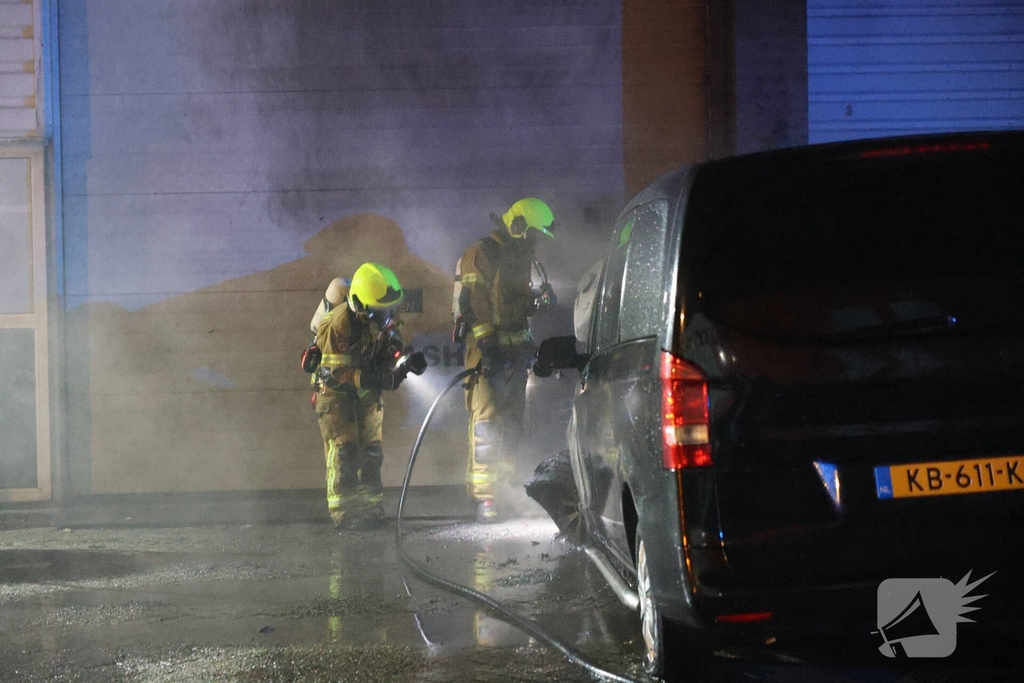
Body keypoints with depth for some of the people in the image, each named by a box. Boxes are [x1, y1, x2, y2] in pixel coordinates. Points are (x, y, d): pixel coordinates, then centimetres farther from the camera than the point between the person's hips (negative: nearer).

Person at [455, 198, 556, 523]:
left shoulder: (522, 259, 17)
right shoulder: (479, 256, -9)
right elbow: (471, 305, -16)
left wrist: (540, 299, 3)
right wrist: (486, 345, -24)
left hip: (515, 351, 8)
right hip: (487, 350, -8)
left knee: (513, 423, 11)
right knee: (486, 422, -13)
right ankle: (483, 495, -14)